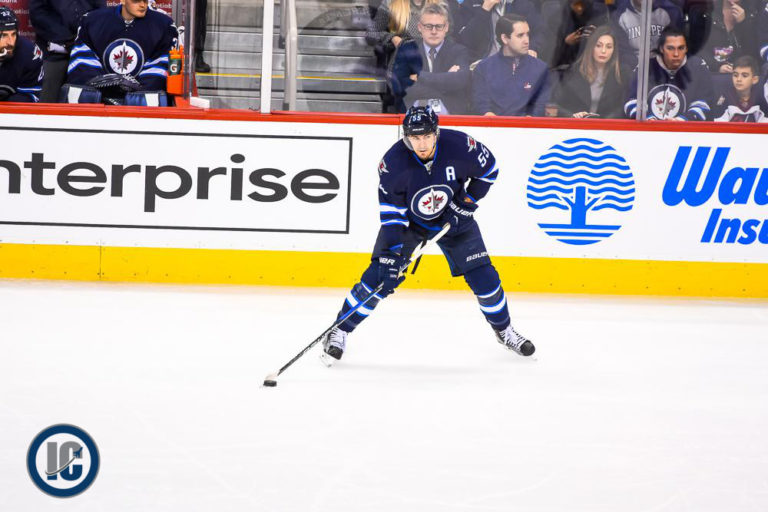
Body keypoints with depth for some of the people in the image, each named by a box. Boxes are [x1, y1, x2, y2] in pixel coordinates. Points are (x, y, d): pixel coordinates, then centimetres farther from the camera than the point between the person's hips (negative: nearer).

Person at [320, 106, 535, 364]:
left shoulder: (459, 145, -27)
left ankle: (504, 330, 23)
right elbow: (391, 214, -25)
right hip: (407, 219, -2)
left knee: (483, 277, -1)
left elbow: (488, 168, -6)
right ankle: (339, 332, 1)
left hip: (452, 218, 2)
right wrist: (391, 256, -30)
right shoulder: (393, 162, -29)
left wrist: (468, 200, -13)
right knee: (379, 278, -12)